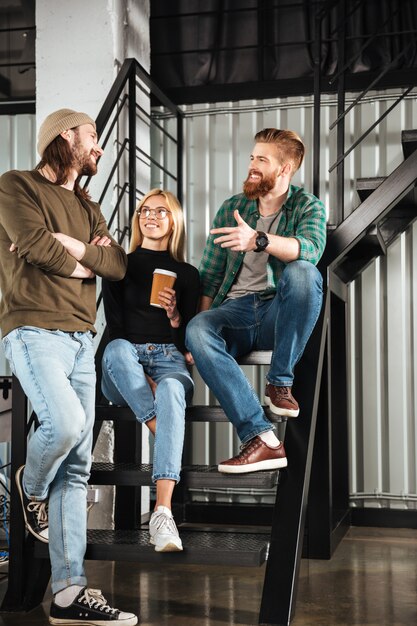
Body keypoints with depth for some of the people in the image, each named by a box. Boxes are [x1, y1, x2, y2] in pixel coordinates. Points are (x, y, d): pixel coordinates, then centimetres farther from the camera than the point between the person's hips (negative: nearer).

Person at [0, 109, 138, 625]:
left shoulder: (87, 208, 23)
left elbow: (118, 267, 9)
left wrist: (69, 244, -6)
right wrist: (87, 261, 2)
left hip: (81, 339, 6)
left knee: (76, 467, 0)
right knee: (67, 423, -27)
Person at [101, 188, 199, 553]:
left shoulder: (186, 274, 17)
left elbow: (189, 338, 12)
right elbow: (114, 326, 5)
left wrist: (175, 315, -10)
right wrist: (143, 378, -7)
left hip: (169, 361, 0)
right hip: (124, 368, 1)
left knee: (172, 392, -38)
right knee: (116, 349, -38)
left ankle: (163, 512, -51)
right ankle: (164, 436, -33)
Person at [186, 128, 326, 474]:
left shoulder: (308, 206, 5)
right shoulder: (231, 208, 14)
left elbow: (311, 248, -20)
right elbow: (209, 277, 12)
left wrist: (259, 240, -37)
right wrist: (204, 324, -3)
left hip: (280, 314, -2)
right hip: (235, 311, 2)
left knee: (303, 272, -33)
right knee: (197, 330, -31)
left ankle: (280, 383, -19)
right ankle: (261, 438, -39)